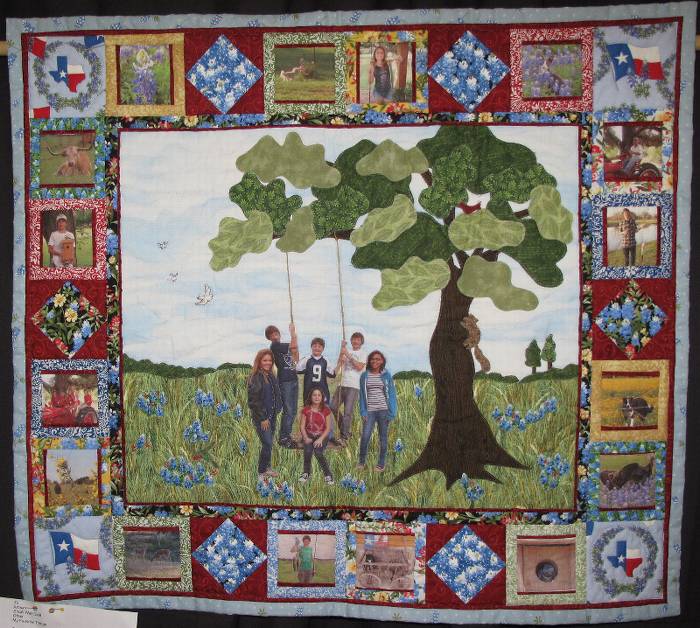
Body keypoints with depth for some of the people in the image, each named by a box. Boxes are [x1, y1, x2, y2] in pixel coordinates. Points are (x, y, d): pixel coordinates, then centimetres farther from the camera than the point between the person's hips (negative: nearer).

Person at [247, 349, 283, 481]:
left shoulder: (271, 376, 10)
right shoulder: (255, 377, -15)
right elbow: (253, 400, -18)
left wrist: (276, 411, 11)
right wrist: (262, 418, -17)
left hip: (272, 415, 7)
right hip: (261, 417, -7)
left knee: (269, 442, 14)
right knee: (267, 444, -9)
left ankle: (268, 467, 27)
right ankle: (261, 473, 2)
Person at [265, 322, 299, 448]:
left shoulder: (283, 346, 18)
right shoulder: (274, 346, -9)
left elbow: (295, 359, 20)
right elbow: (293, 345, -19)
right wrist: (292, 331, -6)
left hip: (293, 380, 9)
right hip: (285, 382, -9)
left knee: (292, 411, 11)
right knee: (288, 411, -7)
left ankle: (287, 435, 19)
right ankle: (283, 438, 2)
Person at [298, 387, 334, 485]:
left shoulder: (326, 410, -4)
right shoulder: (306, 410, 0)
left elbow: (328, 428, -5)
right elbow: (302, 426, -2)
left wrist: (320, 439, -18)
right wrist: (306, 438, -18)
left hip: (322, 435, -1)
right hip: (309, 435, 1)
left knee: (318, 453, -27)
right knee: (308, 451, -26)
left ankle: (328, 475, -10)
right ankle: (306, 473, -2)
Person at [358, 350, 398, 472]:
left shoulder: (387, 375, 2)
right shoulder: (364, 376, 5)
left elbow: (392, 394, 2)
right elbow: (362, 395, 6)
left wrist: (392, 412, -5)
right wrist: (363, 411, -2)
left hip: (383, 410, 0)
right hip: (370, 411, 0)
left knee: (383, 437, 6)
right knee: (365, 437, -11)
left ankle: (381, 464, 18)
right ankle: (361, 462, 7)